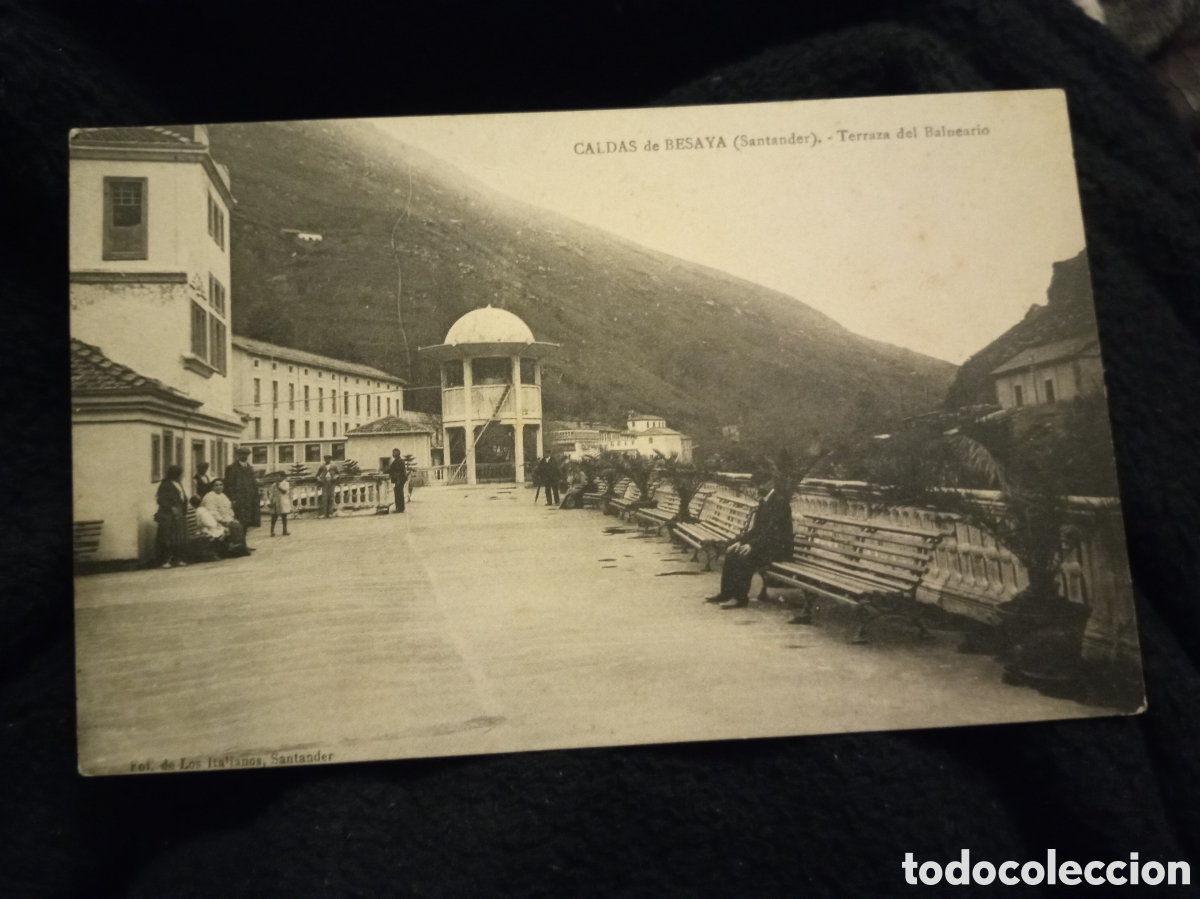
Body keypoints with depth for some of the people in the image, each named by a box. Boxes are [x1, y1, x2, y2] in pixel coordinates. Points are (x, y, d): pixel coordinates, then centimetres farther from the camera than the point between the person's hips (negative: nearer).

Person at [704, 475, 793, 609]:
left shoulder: (780, 504, -13)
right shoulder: (765, 505, 13)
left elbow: (771, 532, -21)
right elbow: (756, 529, 12)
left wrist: (752, 544, -28)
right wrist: (740, 541, -2)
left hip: (777, 548, -9)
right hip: (765, 544, 9)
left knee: (744, 557, -28)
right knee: (732, 552, -7)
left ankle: (741, 598, -21)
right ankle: (726, 593, -3)